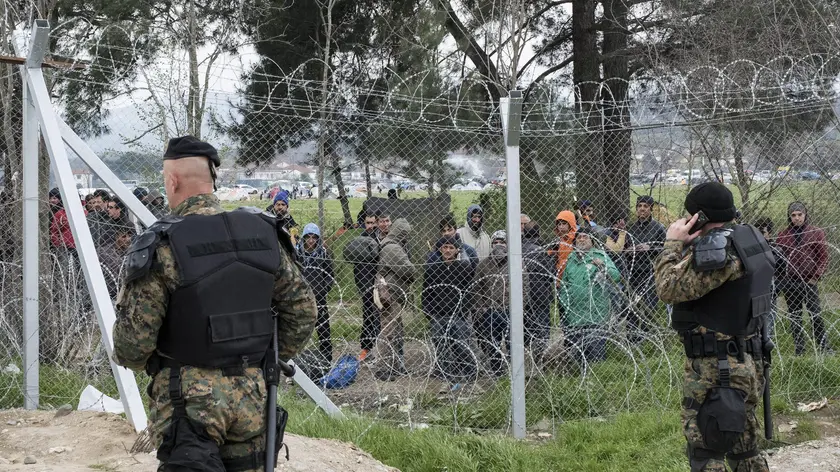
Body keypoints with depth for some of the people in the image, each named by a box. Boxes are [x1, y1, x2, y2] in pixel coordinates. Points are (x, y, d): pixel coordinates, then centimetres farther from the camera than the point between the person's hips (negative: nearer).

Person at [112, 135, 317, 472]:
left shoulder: (161, 246, -13)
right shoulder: (263, 233, 1)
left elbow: (134, 339, -13)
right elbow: (302, 309, 7)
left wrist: (133, 361, 9)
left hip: (189, 399, -5)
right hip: (251, 394, 5)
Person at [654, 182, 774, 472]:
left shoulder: (717, 249, -20)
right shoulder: (750, 240, 10)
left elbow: (670, 289, -20)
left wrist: (673, 245, -8)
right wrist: (688, 246, 6)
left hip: (715, 370, -10)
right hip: (746, 364, 10)